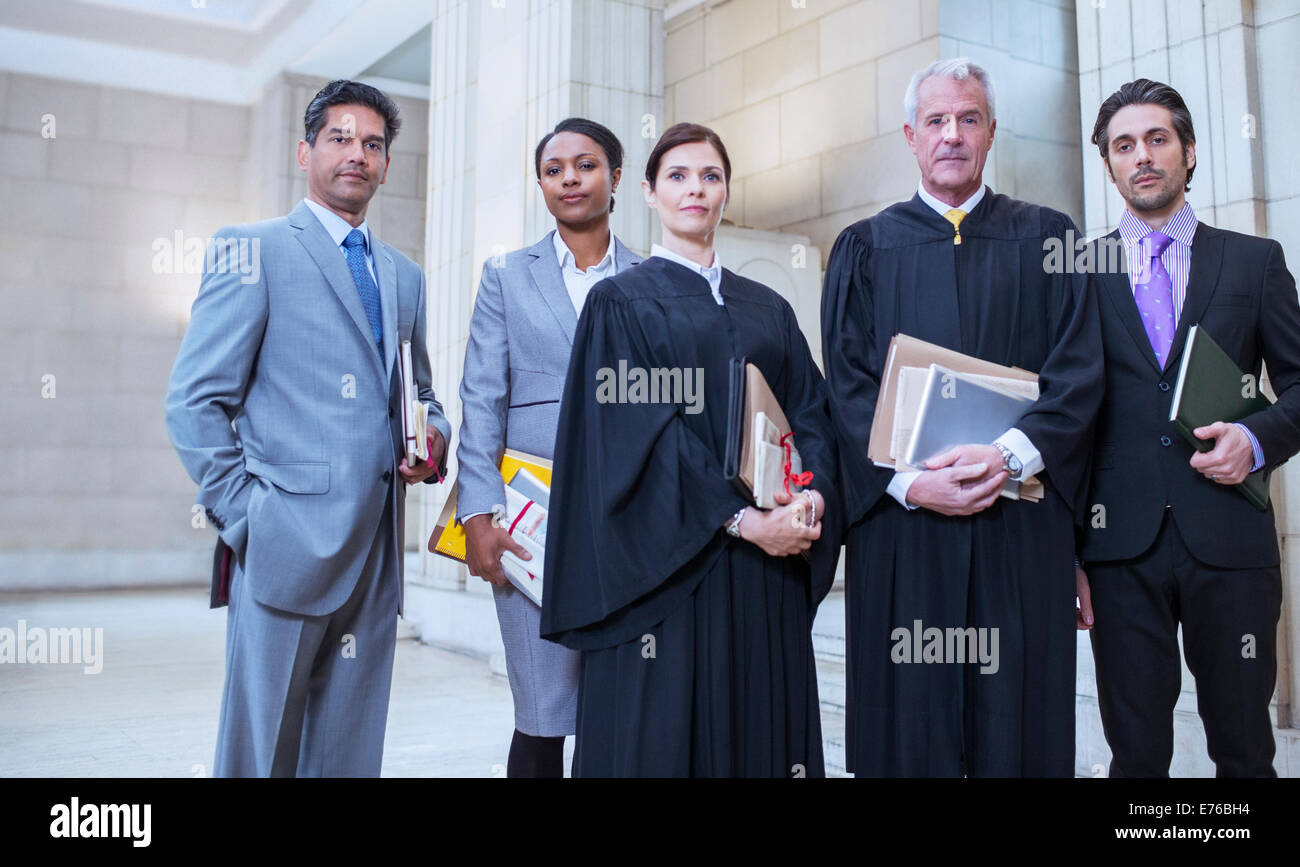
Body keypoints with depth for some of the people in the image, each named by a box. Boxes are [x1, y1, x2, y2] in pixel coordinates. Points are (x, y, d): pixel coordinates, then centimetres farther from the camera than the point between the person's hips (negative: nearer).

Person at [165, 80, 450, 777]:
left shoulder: (404, 276, 19)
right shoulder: (254, 249, 1)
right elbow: (193, 401, -4)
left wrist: (435, 433, 4)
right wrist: (243, 517, -11)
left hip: (376, 544, 5)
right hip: (288, 539, -5)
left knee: (351, 750, 11)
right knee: (262, 747, 3)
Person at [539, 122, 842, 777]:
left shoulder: (769, 309, 17)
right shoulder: (621, 300, 4)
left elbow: (811, 413, 9)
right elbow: (637, 425, -8)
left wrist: (812, 495, -13)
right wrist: (741, 519, -17)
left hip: (771, 562, 4)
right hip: (668, 560, -4)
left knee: (764, 728, 5)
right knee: (665, 730, 0)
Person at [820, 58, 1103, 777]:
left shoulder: (1046, 238, 12)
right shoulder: (864, 248, 11)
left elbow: (1080, 368, 1)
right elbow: (846, 382, 1)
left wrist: (1012, 454, -16)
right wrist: (907, 479, -14)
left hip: (1022, 522, 1)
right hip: (900, 521, 0)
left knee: (1020, 716, 4)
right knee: (907, 724, 3)